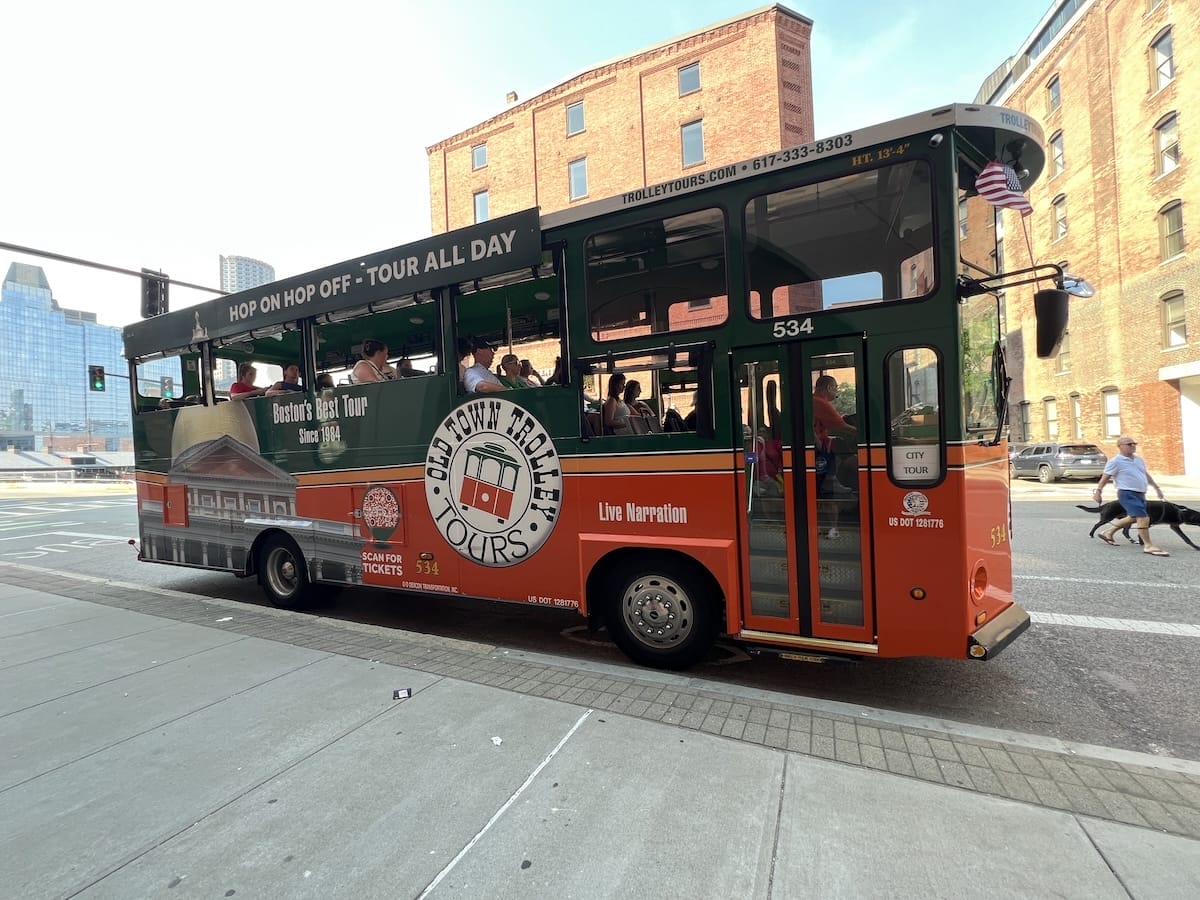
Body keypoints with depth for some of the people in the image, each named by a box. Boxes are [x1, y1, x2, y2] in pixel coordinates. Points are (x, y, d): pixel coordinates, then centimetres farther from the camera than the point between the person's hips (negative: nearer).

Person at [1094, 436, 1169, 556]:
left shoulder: (1139, 459, 13)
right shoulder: (1115, 461, -11)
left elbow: (1146, 475, 25)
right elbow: (1105, 478, -11)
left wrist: (1157, 488, 27)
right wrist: (1098, 492, -14)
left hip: (1140, 494, 9)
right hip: (1127, 494, -9)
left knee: (1133, 518, 17)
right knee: (1143, 518, -14)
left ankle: (1108, 533, 30)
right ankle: (1148, 546, -6)